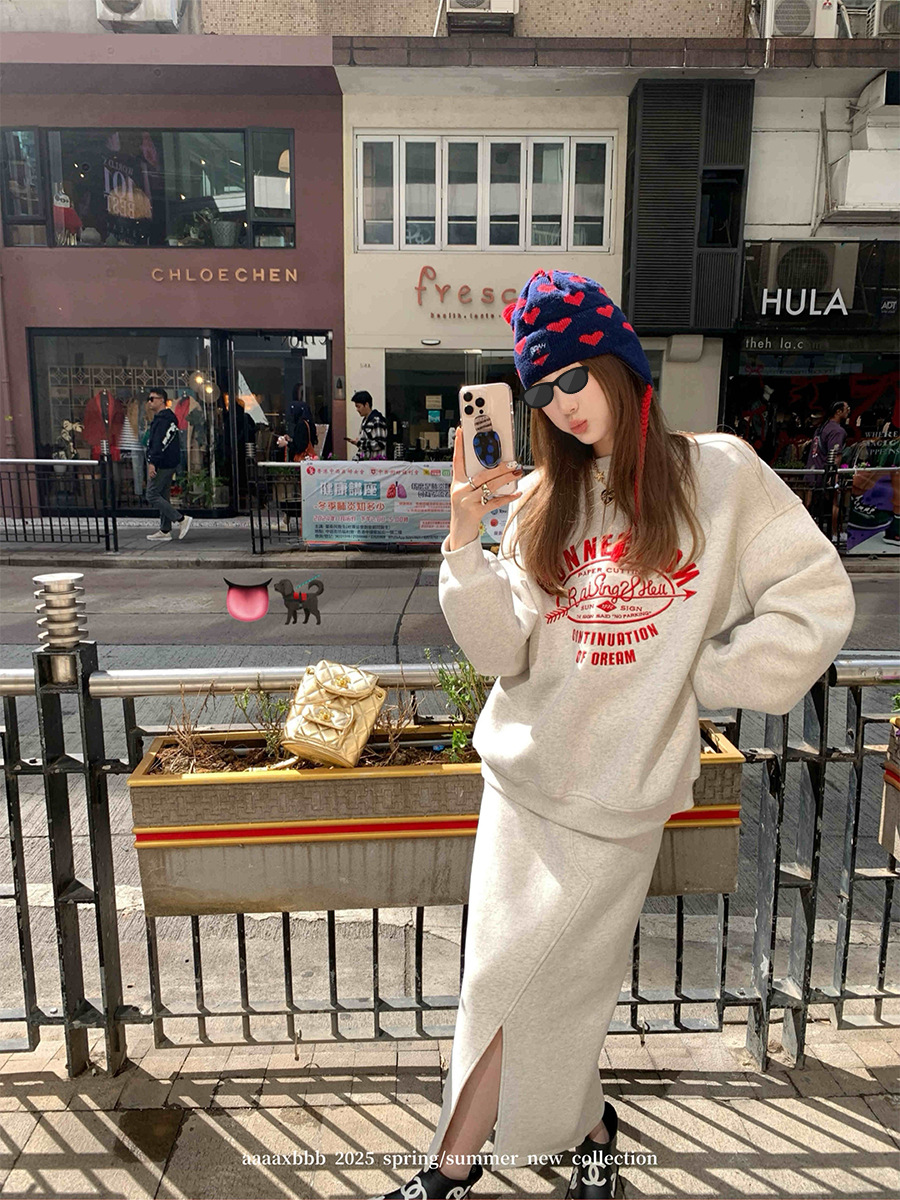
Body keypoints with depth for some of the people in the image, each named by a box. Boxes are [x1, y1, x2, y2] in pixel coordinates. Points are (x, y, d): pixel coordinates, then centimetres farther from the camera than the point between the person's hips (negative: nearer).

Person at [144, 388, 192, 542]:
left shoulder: (162, 419, -15)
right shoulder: (169, 418, 19)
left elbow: (159, 443, -24)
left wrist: (152, 462, -28)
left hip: (161, 464, -11)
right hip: (169, 464, 11)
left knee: (152, 495, -8)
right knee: (163, 497, 12)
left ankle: (181, 519, -12)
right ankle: (165, 531, 14)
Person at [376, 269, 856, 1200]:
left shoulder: (718, 473, -3)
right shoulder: (541, 499, 5)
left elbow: (818, 602, -4)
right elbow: (504, 650, -2)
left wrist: (695, 678, -8)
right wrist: (464, 541, -15)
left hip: (620, 792, -3)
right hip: (524, 776, 4)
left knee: (512, 982, 6)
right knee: (547, 985, 11)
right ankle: (587, 1124, 41)